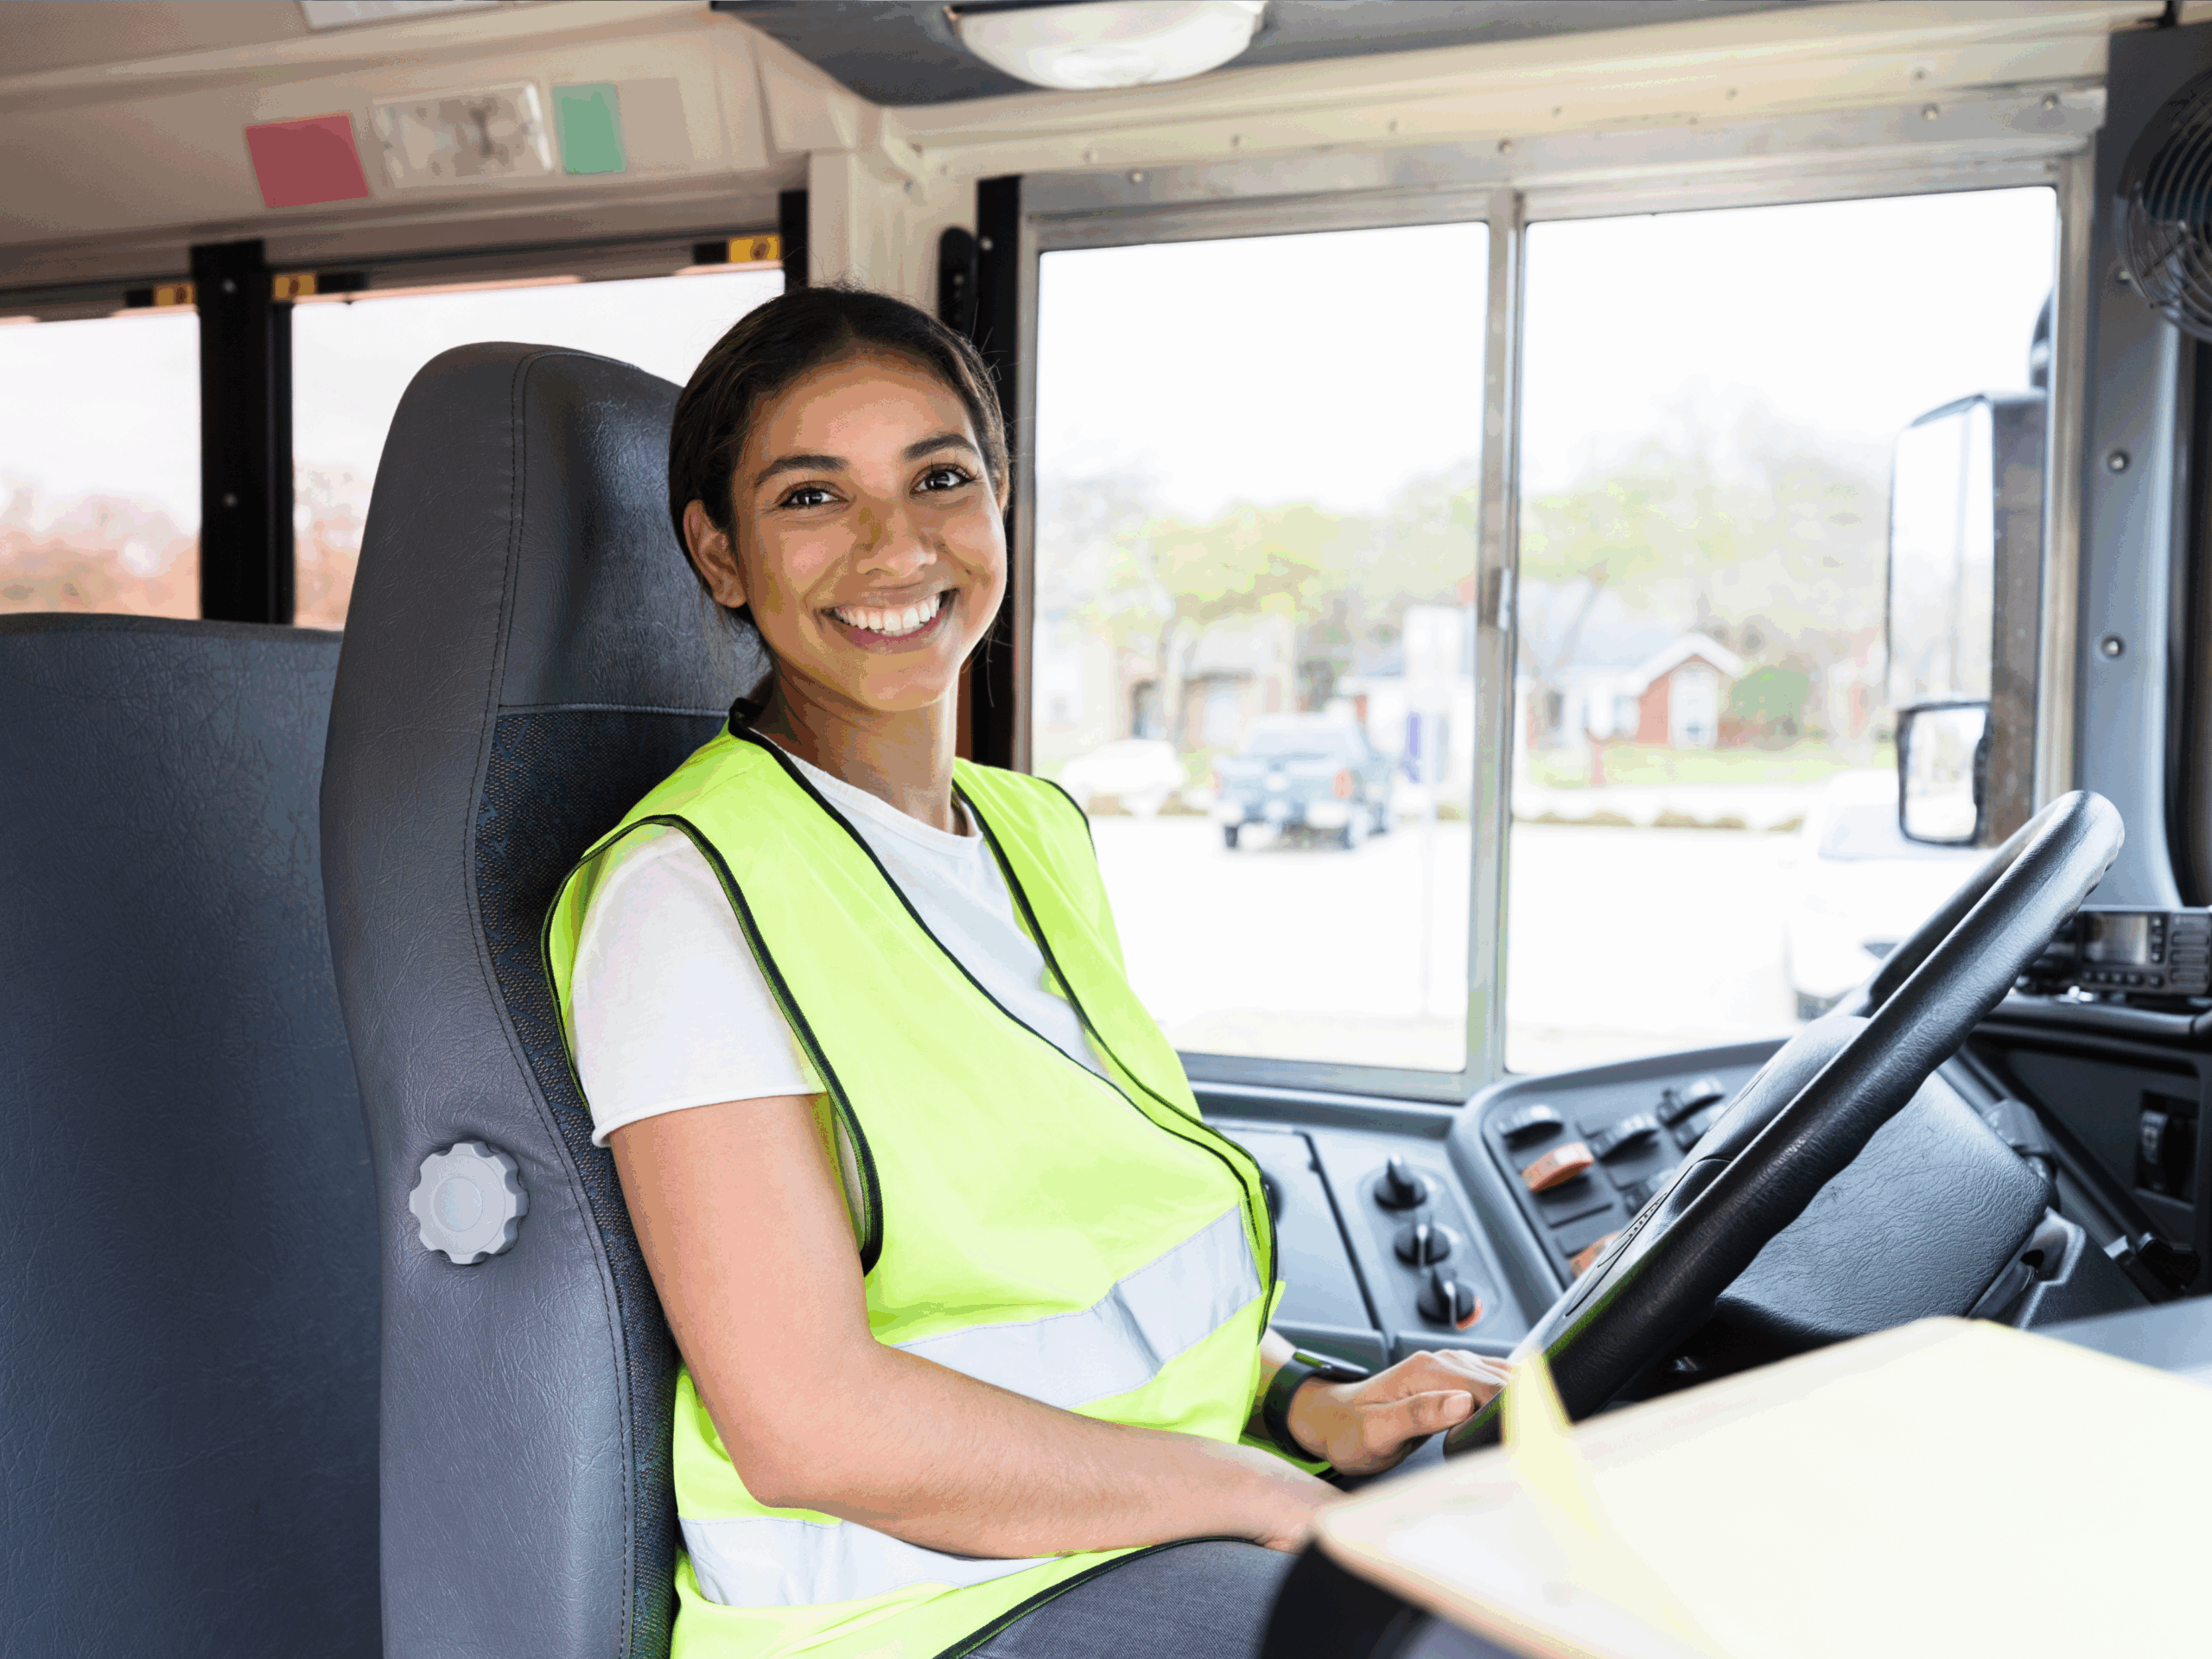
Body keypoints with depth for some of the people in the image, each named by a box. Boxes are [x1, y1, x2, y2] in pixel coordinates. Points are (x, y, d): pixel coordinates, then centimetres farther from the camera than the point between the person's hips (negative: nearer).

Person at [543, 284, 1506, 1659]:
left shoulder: (1040, 828, 11)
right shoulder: (690, 892, -15)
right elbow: (808, 1426, -20)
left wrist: (1312, 1407, -1)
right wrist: (1281, 1501, -17)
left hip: (1177, 1501, 8)